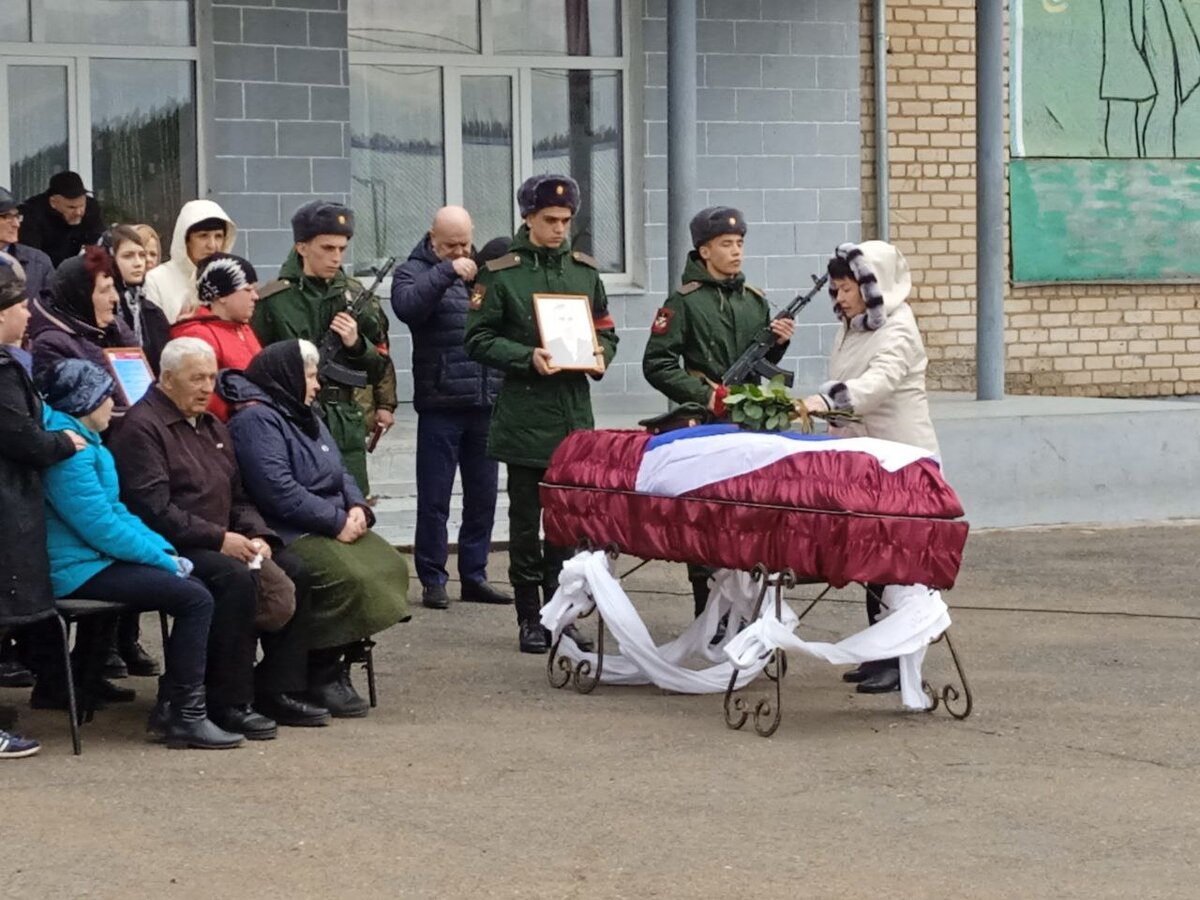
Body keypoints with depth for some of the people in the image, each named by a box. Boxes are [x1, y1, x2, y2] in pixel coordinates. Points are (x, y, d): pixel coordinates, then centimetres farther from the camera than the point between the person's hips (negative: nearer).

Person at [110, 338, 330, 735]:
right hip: (173, 548, -9)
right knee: (237, 578, -33)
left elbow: (238, 498, 21)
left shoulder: (211, 427, 20)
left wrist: (257, 536, 0)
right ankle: (229, 703, -26)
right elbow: (155, 509, -19)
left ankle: (278, 690, -3)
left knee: (293, 571, -8)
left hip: (221, 542, 9)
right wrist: (220, 539, -21)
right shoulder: (142, 427, -9)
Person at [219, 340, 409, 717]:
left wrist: (356, 507, 0)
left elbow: (339, 472, 22)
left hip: (334, 525, 10)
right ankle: (321, 676, -16)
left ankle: (340, 665, -6)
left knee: (389, 566, -10)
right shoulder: (256, 420, -11)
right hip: (288, 532, -10)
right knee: (346, 577, -30)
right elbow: (278, 490, -22)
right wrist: (336, 522, -19)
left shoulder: (303, 415, 21)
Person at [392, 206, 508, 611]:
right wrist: (447, 271, -22)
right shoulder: (414, 271, 2)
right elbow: (407, 305, -20)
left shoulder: (484, 271, 16)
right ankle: (432, 579, 8)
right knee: (434, 498, 0)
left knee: (483, 496, 9)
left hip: (486, 400, 5)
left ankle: (474, 575, 18)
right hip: (440, 404, -4)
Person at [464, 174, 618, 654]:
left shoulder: (584, 270, 10)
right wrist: (527, 358, -18)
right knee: (526, 520, 3)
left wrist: (600, 355, -3)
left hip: (575, 415, 4)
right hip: (524, 418, -4)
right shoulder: (501, 274, -3)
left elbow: (606, 330, 19)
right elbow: (478, 340, -5)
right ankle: (530, 619, 10)